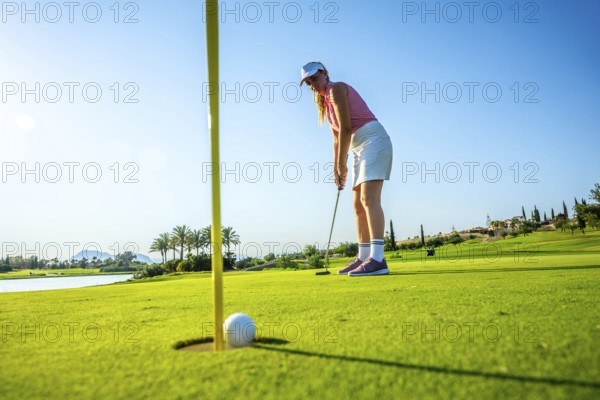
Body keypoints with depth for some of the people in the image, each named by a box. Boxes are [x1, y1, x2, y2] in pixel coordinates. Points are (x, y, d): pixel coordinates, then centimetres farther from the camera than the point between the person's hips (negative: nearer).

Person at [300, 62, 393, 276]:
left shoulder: (337, 89, -6)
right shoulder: (325, 104, 20)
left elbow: (346, 128, -13)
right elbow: (337, 139, 18)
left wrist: (342, 164, -9)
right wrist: (336, 169, 11)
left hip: (374, 140, -10)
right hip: (360, 149, 10)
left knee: (369, 198, -22)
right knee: (358, 205, 6)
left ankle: (377, 259, -28)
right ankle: (363, 258, 9)